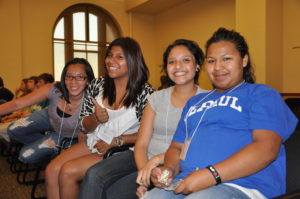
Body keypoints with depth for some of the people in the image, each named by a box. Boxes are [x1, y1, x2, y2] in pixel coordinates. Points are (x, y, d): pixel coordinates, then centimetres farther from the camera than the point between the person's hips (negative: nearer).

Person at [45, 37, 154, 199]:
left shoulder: (145, 92, -12)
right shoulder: (97, 85, 3)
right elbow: (85, 127, 8)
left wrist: (115, 142, -16)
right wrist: (96, 118, -14)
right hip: (93, 143, 5)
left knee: (67, 172, -18)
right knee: (52, 170, -16)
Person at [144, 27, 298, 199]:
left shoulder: (262, 94, 8)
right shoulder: (194, 102, 26)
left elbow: (267, 148, -8)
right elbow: (177, 147, 24)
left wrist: (212, 174, -18)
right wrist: (169, 169, 1)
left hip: (240, 185, -4)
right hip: (184, 184, 5)